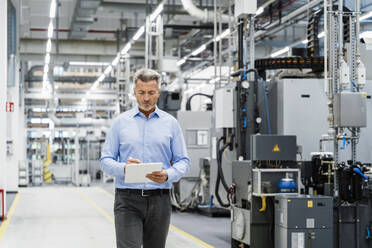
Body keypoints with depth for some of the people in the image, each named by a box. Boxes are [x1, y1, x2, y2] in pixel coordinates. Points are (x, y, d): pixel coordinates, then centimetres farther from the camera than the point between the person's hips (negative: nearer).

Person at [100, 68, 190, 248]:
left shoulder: (170, 123, 9)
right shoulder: (120, 122, 7)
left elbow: (183, 161, 6)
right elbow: (105, 160, 5)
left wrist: (167, 175, -15)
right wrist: (124, 168, -17)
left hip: (159, 199, 2)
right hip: (128, 199, -2)